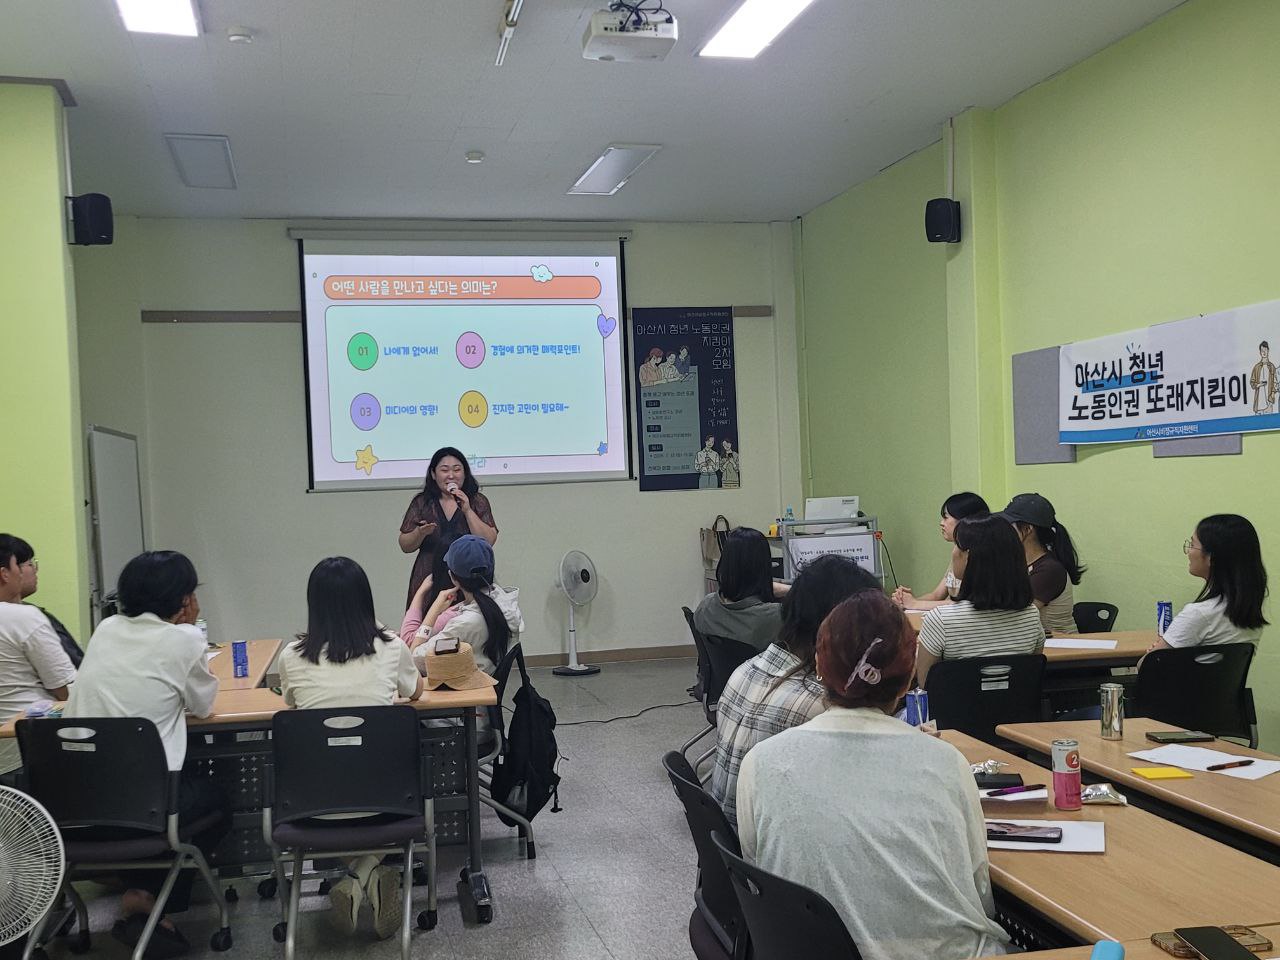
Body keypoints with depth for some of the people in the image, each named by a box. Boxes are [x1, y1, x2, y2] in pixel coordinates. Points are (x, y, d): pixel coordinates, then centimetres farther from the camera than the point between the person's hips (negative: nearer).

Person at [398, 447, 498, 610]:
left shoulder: (478, 501, 6)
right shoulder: (422, 503, 8)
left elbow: (489, 541, -4)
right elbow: (405, 546, 7)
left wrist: (467, 511, -11)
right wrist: (420, 533, -13)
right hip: (429, 580, 1)